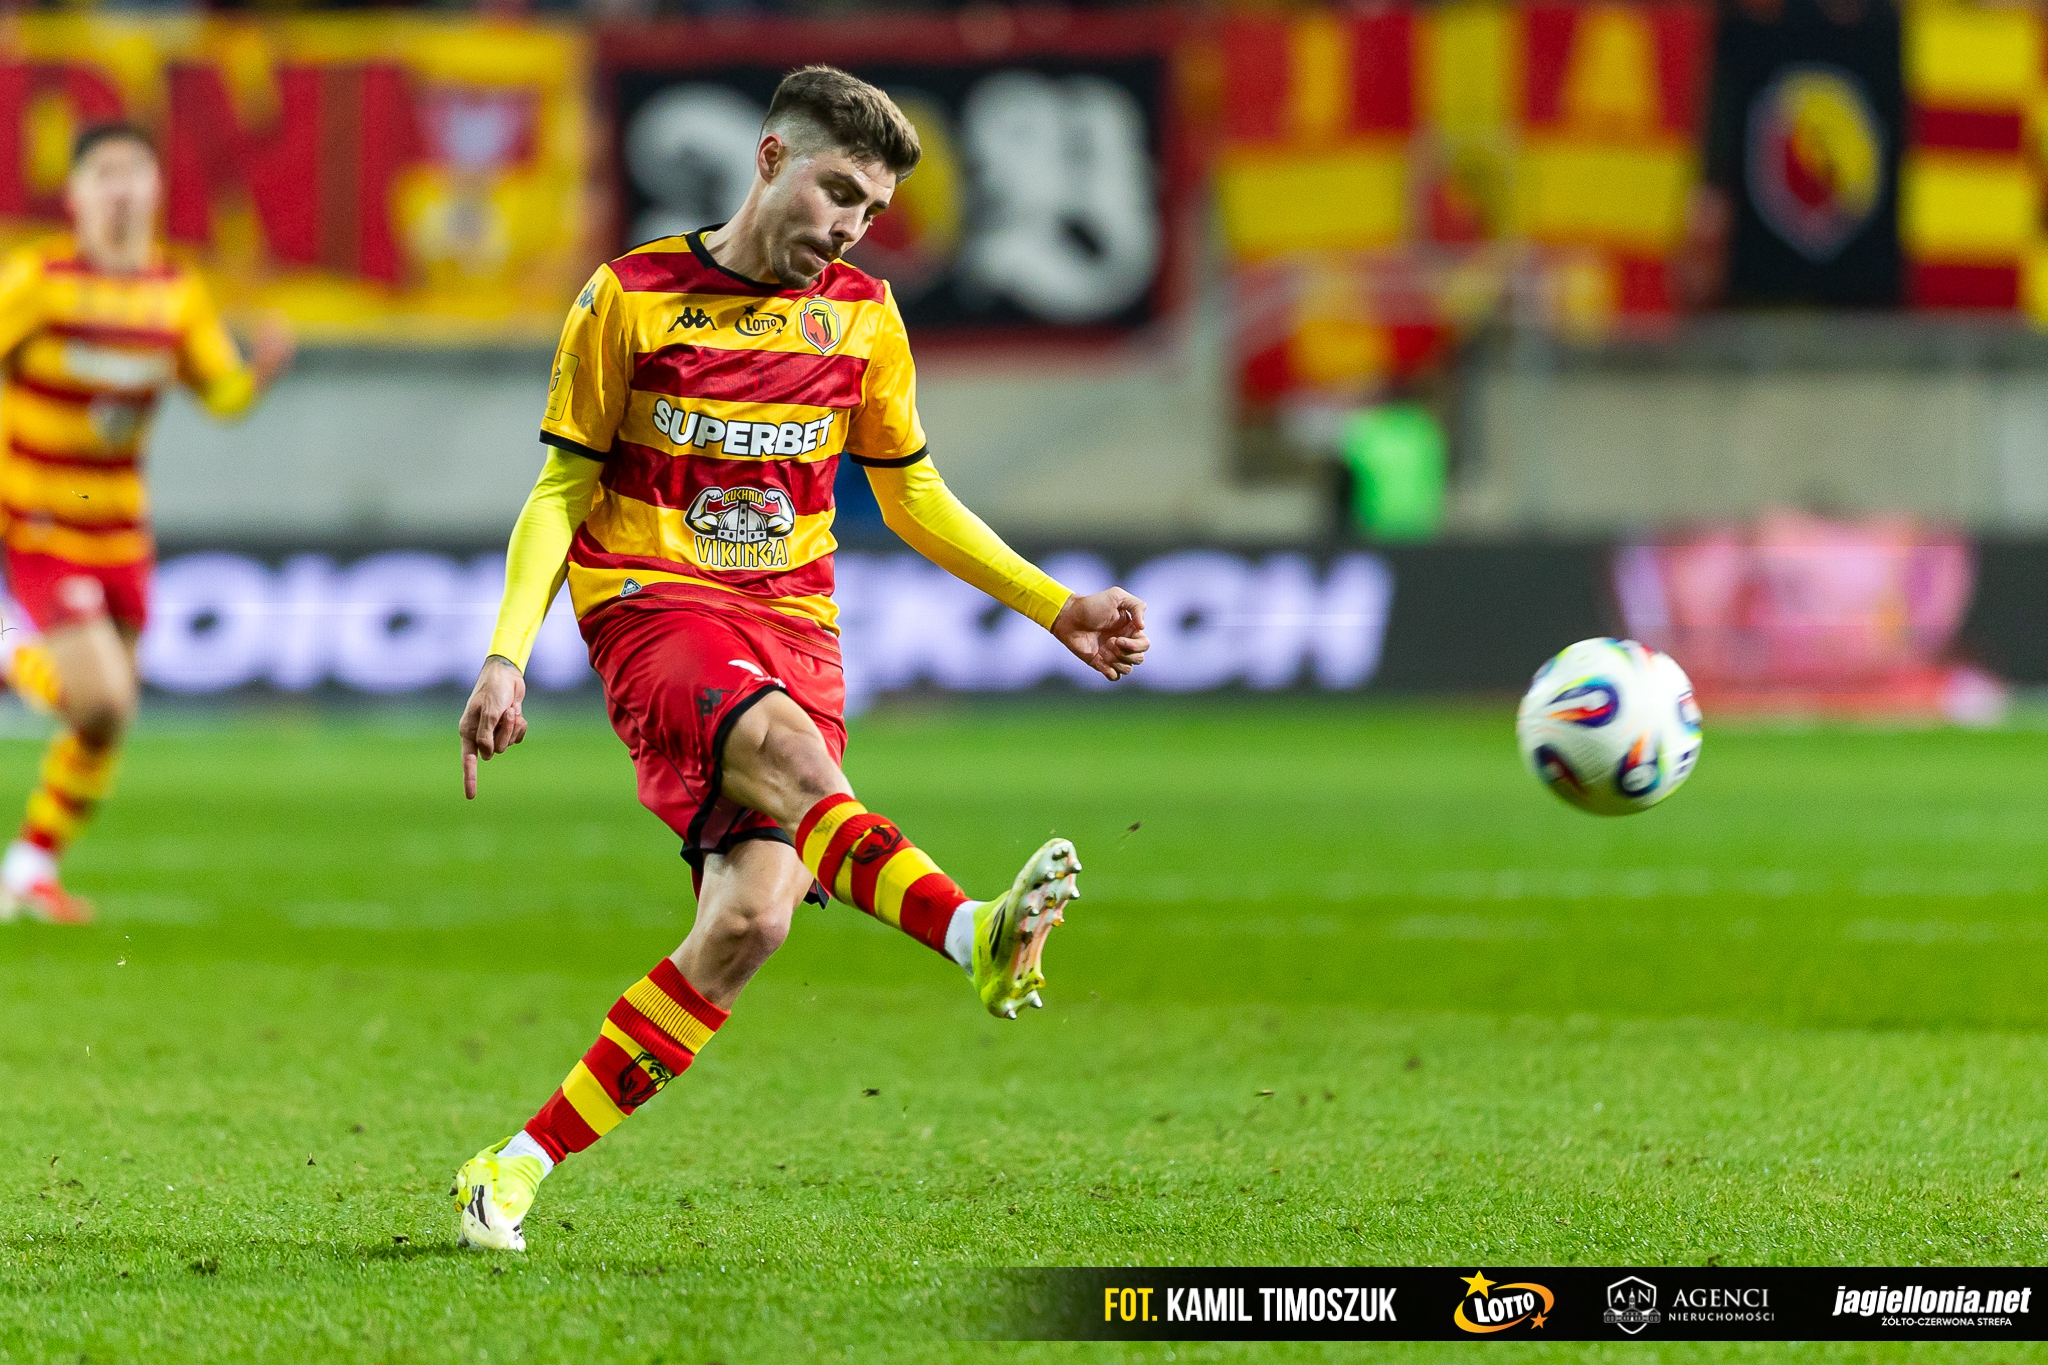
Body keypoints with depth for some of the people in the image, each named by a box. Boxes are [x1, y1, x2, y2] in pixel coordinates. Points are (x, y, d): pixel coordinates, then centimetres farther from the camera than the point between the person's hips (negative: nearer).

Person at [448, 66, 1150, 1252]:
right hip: (651, 607, -4)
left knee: (752, 914, -16)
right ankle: (984, 940, -60)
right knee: (786, 750, -36)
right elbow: (564, 492, 4)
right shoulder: (631, 298, 0)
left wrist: (1057, 607, 15)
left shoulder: (861, 315, 11)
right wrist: (507, 655, -8)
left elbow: (913, 497, 21)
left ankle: (523, 1166, -9)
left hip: (792, 621, 4)